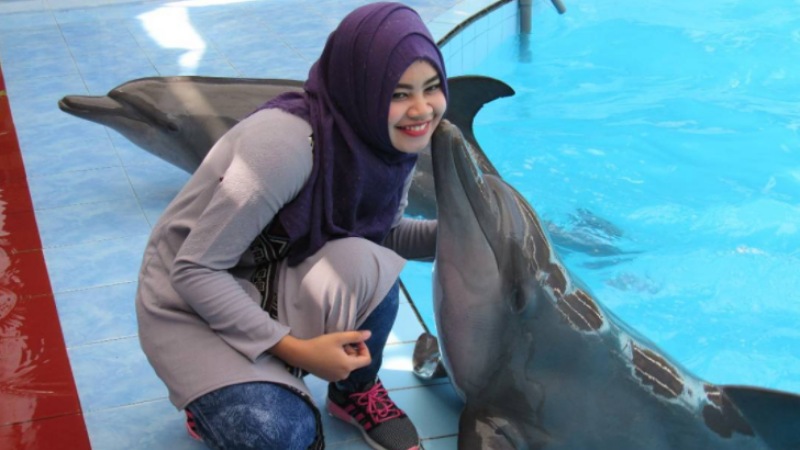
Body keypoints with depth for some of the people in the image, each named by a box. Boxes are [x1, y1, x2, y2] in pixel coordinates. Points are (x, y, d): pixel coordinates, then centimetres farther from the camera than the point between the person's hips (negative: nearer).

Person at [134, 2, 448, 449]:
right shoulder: (287, 144, -32)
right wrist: (296, 350, -27)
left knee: (363, 263, -28)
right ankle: (217, 397, 7)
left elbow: (384, 234, 9)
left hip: (280, 284, 5)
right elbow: (193, 271, -26)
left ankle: (357, 392, 2)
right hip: (195, 301, -5)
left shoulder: (394, 142, -10)